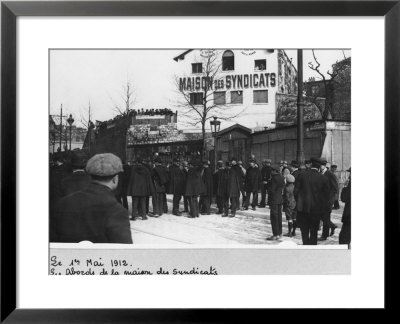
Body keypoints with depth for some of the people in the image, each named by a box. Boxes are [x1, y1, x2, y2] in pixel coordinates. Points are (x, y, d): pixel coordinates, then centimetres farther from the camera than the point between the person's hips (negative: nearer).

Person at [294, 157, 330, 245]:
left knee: (304, 231, 8)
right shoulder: (324, 179, -5)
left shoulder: (301, 175, -6)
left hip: (302, 207, -1)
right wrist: (323, 209, 10)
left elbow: (296, 191, -3)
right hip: (316, 208, 1)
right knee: (314, 232, 14)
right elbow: (326, 195, -1)